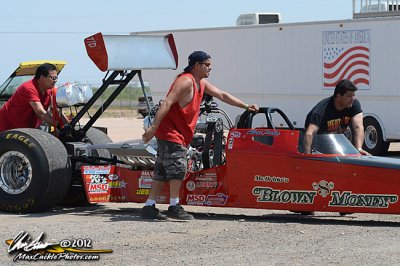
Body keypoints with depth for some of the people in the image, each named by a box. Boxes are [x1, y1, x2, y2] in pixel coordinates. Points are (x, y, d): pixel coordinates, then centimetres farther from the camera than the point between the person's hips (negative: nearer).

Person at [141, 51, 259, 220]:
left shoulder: (201, 83, 15)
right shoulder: (186, 81, -16)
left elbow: (223, 95, 23)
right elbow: (167, 103, -23)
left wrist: (245, 106, 18)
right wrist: (153, 127, -30)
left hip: (181, 135, 10)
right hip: (171, 133, -10)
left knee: (162, 172, 9)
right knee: (178, 169, -11)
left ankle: (149, 207, 11)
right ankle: (174, 207, -6)